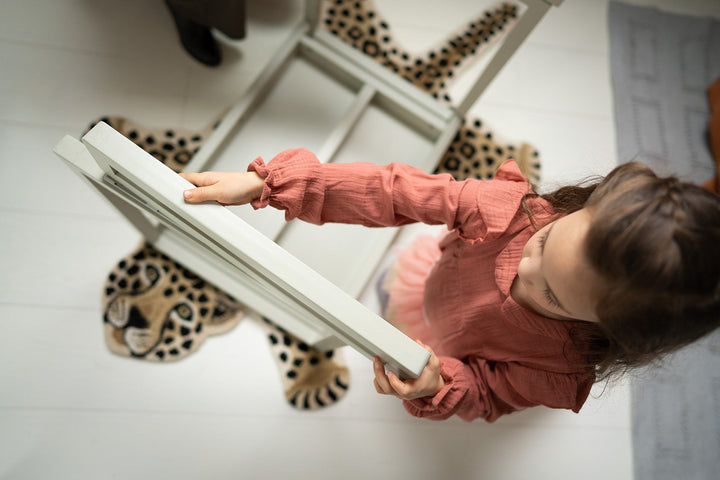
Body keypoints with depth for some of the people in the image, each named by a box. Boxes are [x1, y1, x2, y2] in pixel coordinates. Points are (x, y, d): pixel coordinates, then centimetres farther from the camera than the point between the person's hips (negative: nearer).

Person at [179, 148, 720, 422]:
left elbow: (489, 390, -25)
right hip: (436, 277, 1)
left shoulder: (563, 374, -42)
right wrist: (270, 182, -47)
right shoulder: (514, 210, -43)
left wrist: (442, 385, -49)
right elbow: (396, 192, -42)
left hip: (461, 357, 0)